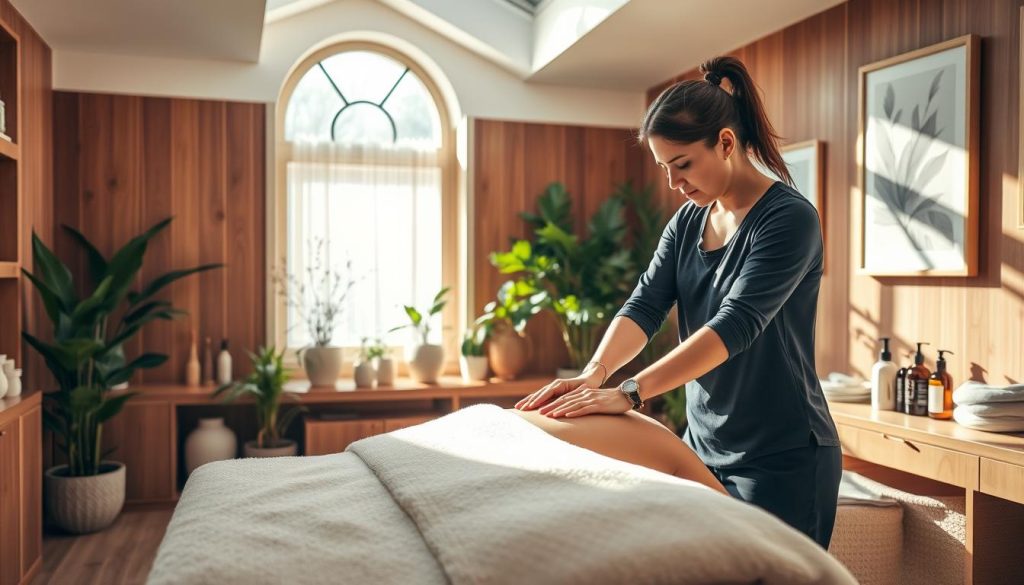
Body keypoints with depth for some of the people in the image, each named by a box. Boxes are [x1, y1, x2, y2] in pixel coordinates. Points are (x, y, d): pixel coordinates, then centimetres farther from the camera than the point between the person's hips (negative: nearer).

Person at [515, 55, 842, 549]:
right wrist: (594, 374, -24)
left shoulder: (790, 218, -15)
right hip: (702, 447, 6)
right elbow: (645, 304, -5)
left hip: (783, 459, -6)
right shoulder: (688, 221, 6)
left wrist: (629, 392, -35)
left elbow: (735, 324, -27)